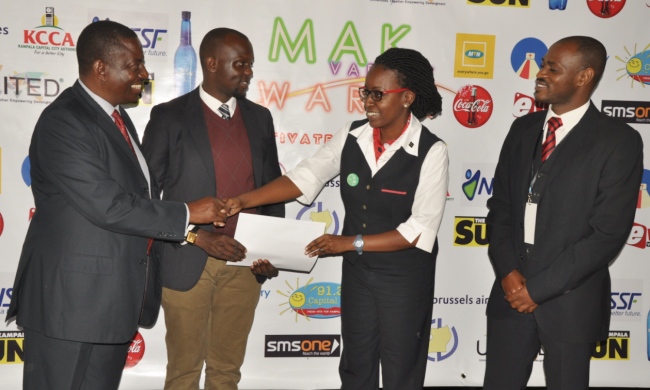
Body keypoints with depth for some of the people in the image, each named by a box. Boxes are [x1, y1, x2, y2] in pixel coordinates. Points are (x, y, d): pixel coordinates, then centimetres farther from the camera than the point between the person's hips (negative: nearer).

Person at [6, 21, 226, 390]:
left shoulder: (117, 116, 14)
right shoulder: (64, 122, -18)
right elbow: (106, 205, -25)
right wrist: (187, 213, -17)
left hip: (115, 298, 9)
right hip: (71, 297, -9)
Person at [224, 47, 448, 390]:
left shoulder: (430, 151, -17)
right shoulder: (351, 136, -4)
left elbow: (421, 229, -20)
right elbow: (306, 176, -7)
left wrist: (351, 242, -22)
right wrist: (246, 200, -19)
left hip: (405, 277, -4)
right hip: (357, 271, 5)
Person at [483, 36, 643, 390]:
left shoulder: (619, 141, -10)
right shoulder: (523, 129, 7)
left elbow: (608, 234, -14)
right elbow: (499, 206, 8)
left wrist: (538, 287, -15)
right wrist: (508, 271, -7)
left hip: (570, 301, -4)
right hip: (511, 292, 4)